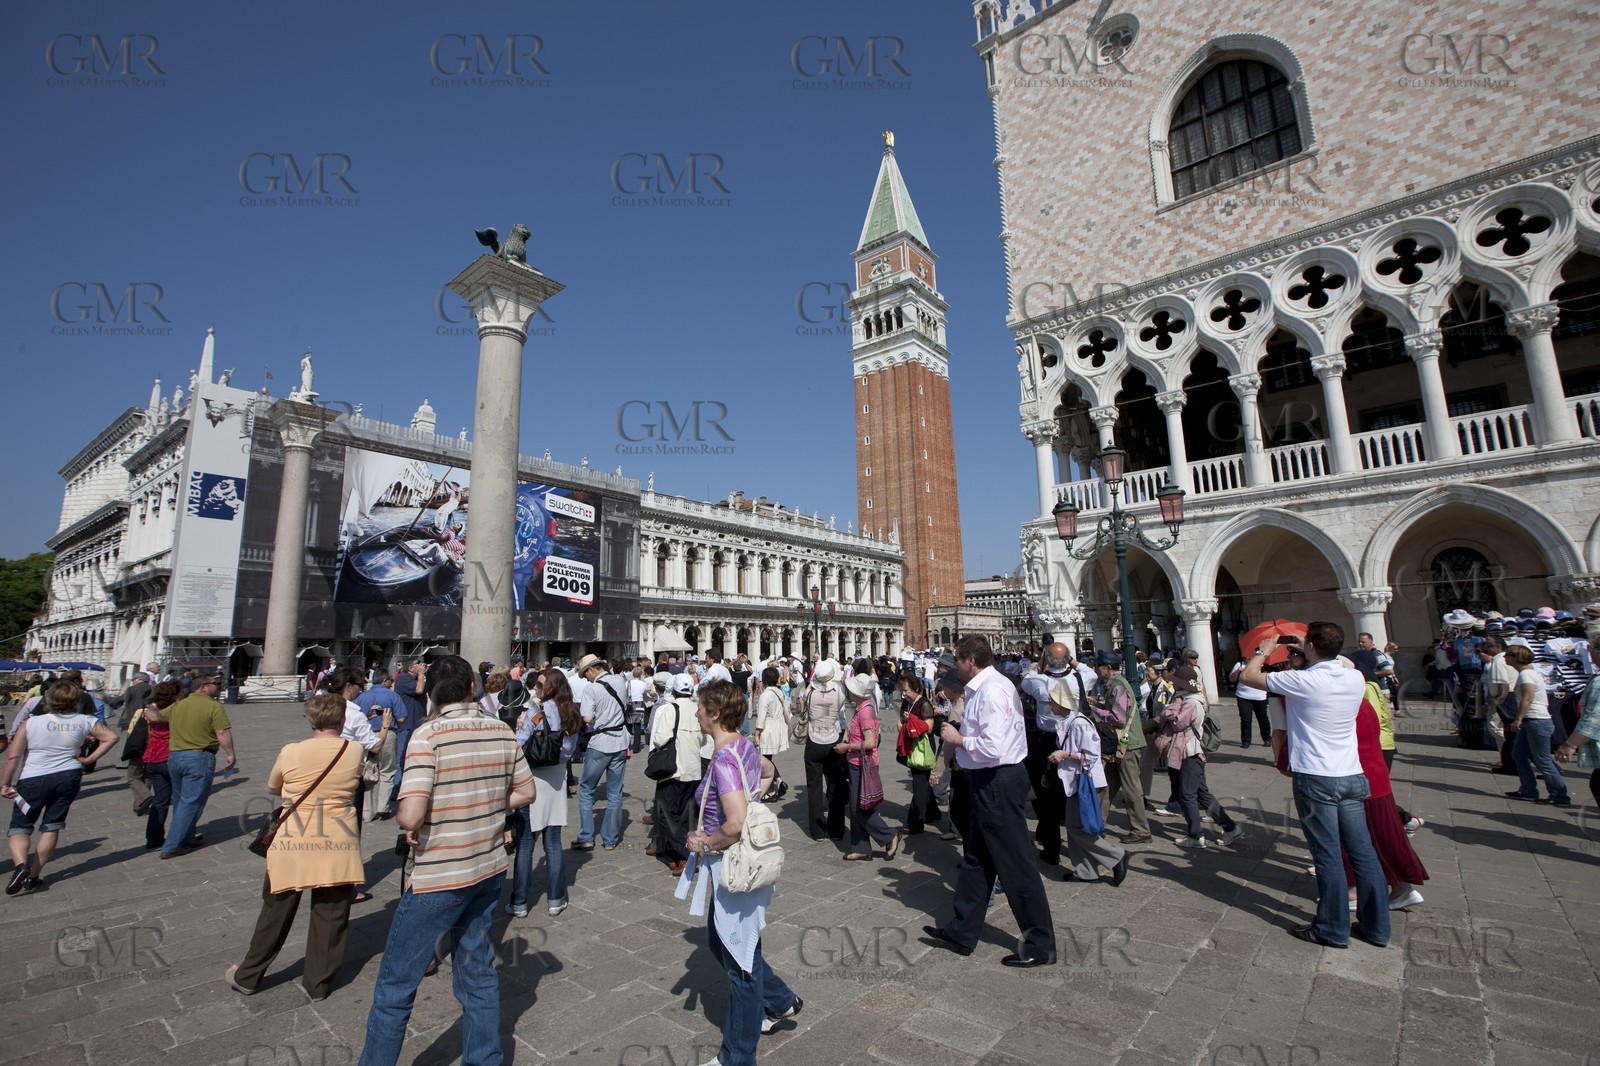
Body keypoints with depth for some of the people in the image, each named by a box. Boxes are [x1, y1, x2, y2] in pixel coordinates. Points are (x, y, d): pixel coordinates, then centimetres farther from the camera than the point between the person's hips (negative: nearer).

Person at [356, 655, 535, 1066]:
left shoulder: (428, 735, -18)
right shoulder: (502, 731, -3)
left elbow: (410, 816, -25)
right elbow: (525, 793, 5)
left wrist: (400, 815, -3)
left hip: (437, 878, -5)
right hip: (489, 870, 6)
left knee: (396, 984, 14)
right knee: (478, 970, 21)